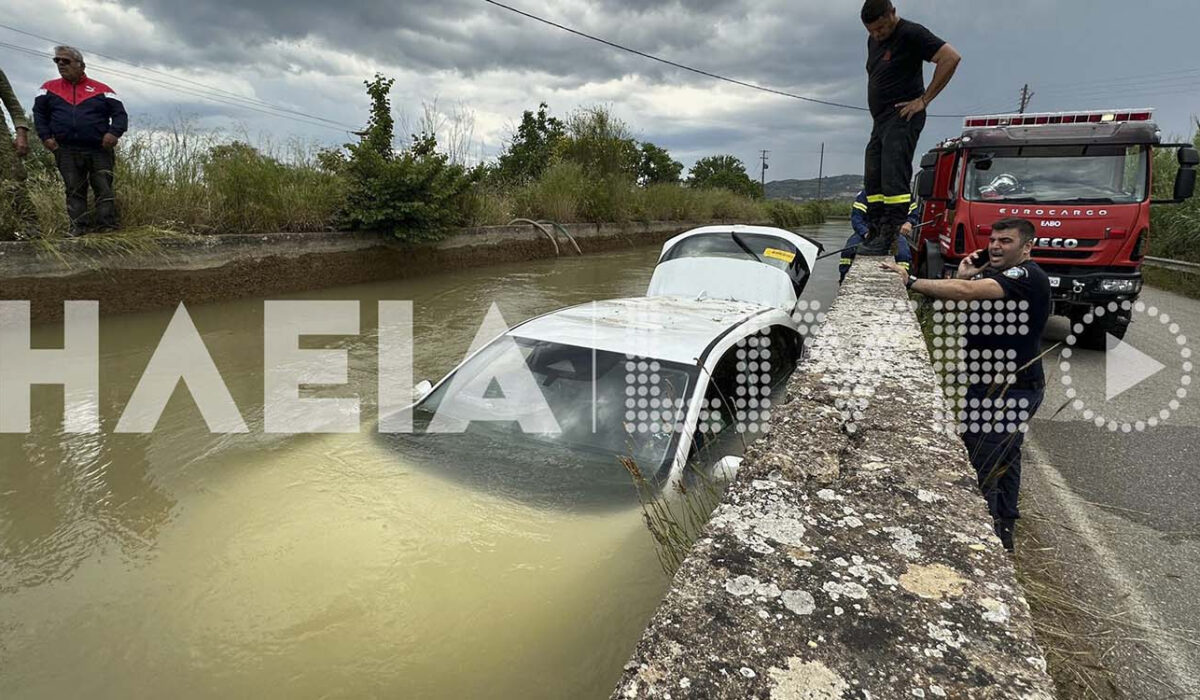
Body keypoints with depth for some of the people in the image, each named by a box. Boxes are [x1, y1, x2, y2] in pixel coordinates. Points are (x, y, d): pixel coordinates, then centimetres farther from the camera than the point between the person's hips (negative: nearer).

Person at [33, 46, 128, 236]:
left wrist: (114, 132, -15)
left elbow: (120, 114, 2)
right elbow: (39, 113, 19)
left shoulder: (101, 89, 5)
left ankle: (107, 228, -4)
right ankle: (78, 228, 2)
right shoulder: (49, 88, 14)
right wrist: (45, 136, 5)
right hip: (66, 152, 3)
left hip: (99, 150, -3)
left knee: (104, 190, -5)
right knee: (74, 192, 2)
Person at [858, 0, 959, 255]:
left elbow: (951, 57, -15)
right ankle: (874, 236, 6)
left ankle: (887, 238, -20)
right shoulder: (873, 40, 18)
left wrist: (924, 99, -15)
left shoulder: (911, 34, -8)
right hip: (880, 120, 9)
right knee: (872, 181, 4)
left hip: (902, 117, -9)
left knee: (893, 179, -16)